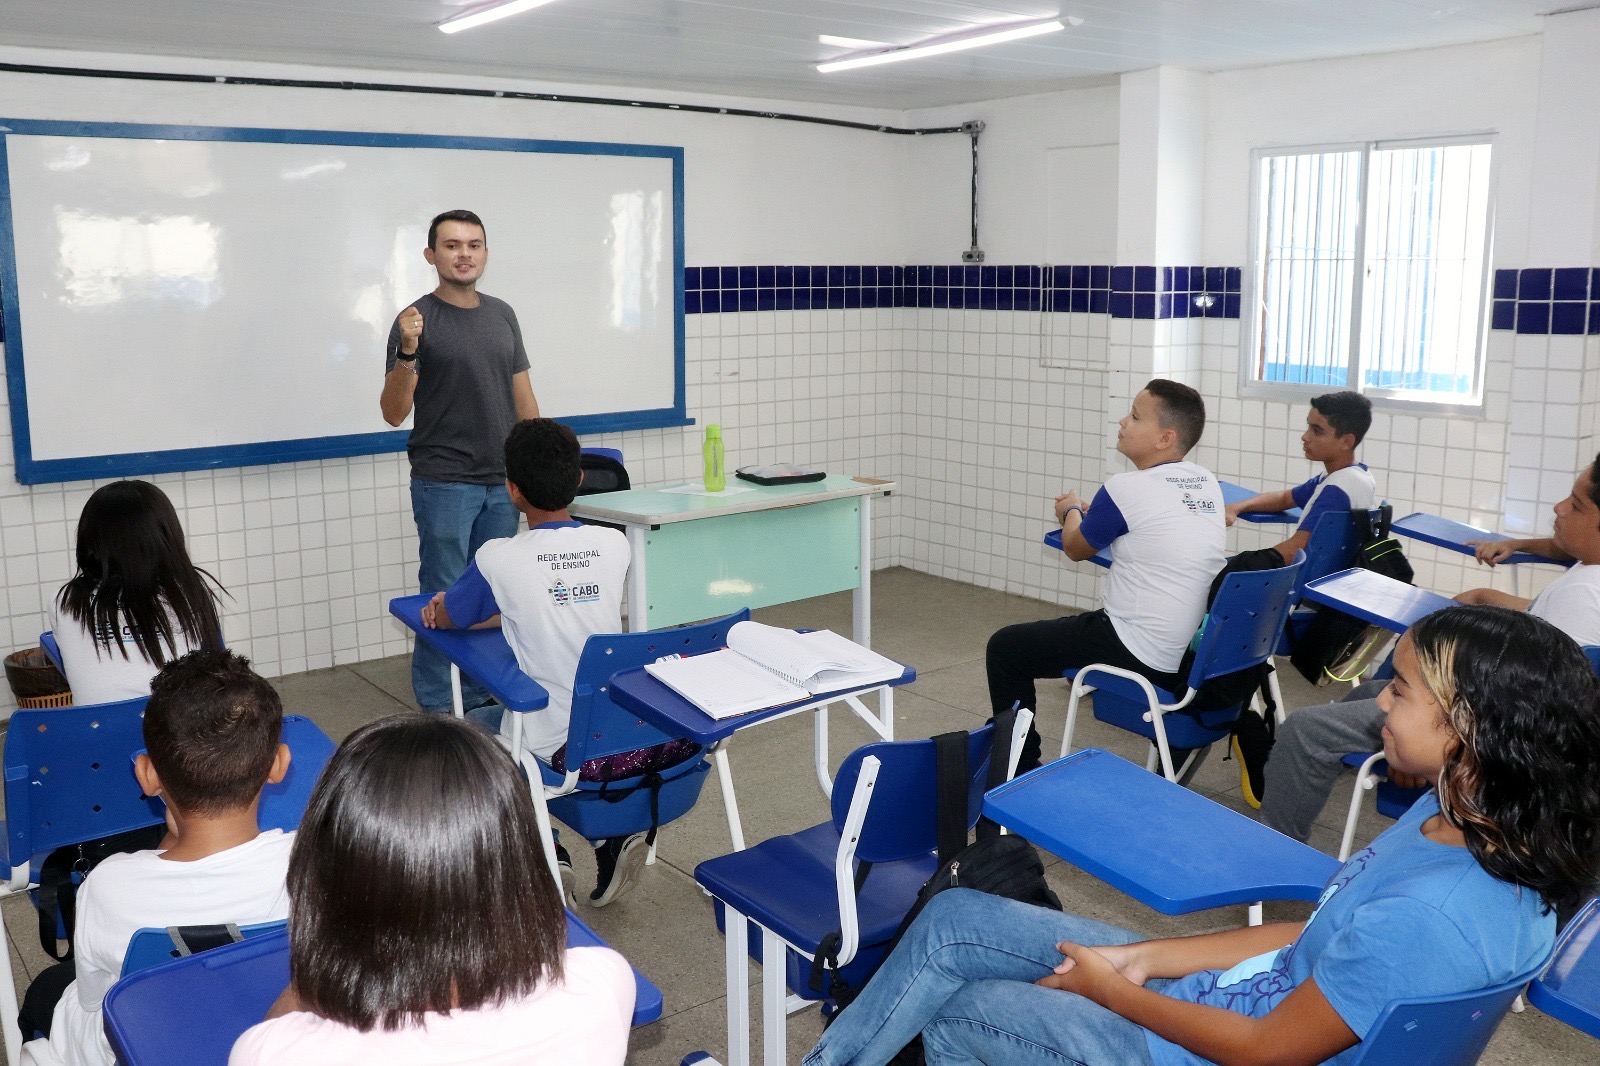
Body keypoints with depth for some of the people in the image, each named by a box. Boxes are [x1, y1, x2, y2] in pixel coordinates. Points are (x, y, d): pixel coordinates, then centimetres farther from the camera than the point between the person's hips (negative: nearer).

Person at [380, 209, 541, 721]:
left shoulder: (503, 315, 10)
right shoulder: (417, 320, -6)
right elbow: (393, 413, -9)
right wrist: (407, 353, -24)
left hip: (502, 482, 5)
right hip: (443, 483, -5)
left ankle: (483, 694, 23)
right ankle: (437, 707, 12)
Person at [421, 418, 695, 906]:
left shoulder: (497, 560, -14)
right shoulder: (615, 545, -2)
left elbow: (444, 618, 6)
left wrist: (446, 603, 28)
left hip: (560, 750, -3)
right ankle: (613, 838, 16)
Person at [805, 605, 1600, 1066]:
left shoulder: (1427, 917, -35)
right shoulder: (1459, 819, -7)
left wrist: (1114, 990, -9)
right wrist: (1147, 958, 2)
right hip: (1234, 991, 8)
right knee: (953, 919, 7)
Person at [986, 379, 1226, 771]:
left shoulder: (1125, 489, -17)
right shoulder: (1207, 483, 3)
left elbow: (1076, 548, 1)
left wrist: (1071, 511, 20)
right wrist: (1092, 513, 21)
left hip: (1141, 657, -8)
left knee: (1004, 648, 8)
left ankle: (1020, 768, 17)